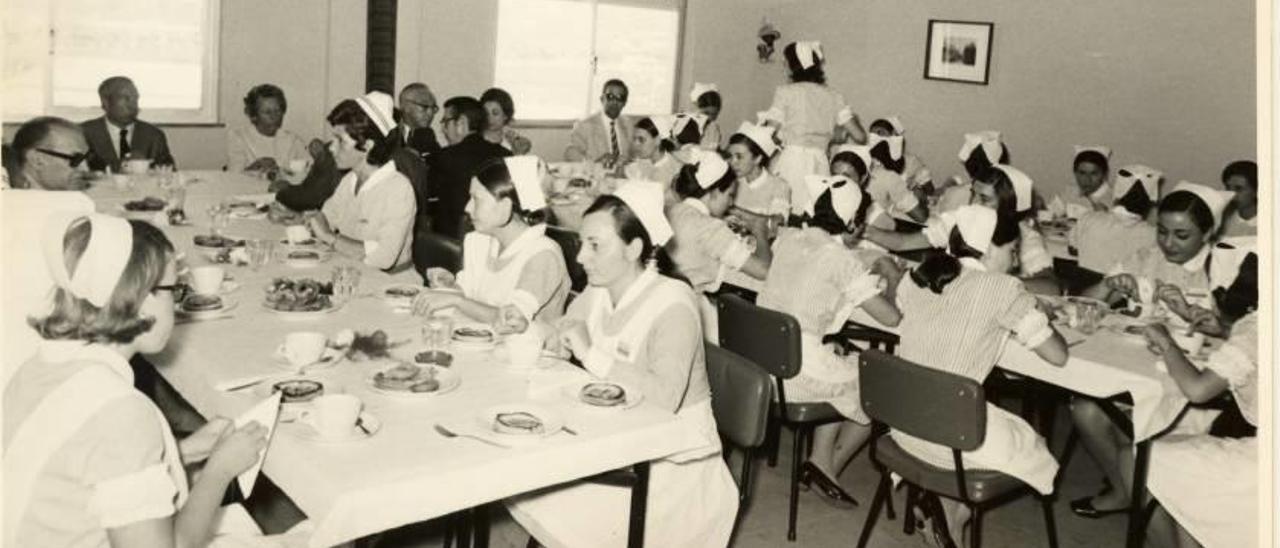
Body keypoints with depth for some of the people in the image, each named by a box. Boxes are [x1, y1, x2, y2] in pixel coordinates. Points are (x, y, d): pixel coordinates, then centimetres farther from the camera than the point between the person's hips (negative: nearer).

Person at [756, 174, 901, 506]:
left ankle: (821, 459, 24)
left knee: (848, 375, 30)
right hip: (800, 373, -7)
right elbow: (891, 317, -11)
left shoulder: (787, 240, 7)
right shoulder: (843, 261, -12)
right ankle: (827, 467, 20)